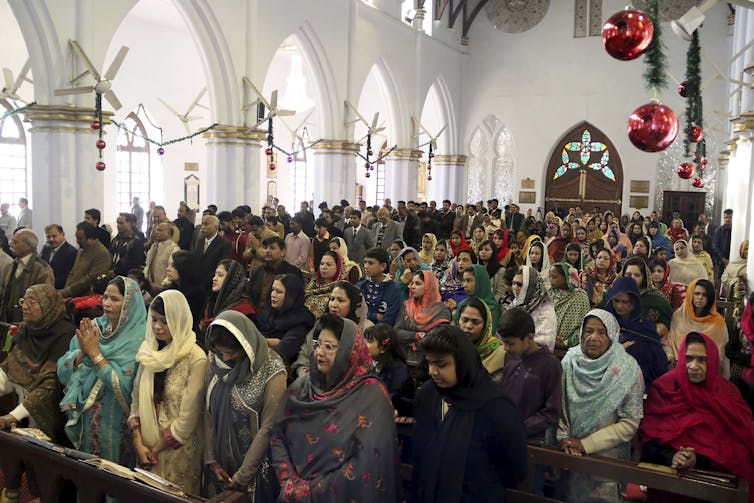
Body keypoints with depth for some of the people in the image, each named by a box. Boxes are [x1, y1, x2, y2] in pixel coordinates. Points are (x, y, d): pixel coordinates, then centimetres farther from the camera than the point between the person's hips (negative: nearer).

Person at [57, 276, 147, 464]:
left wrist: (95, 353, -19)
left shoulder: (138, 338, -15)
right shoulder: (92, 327, 2)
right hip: (84, 420, 5)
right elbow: (62, 370, 2)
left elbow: (124, 386, -23)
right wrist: (82, 352, -16)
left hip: (115, 425, -5)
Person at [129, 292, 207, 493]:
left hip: (178, 450, -5)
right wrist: (139, 444, -6)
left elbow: (187, 418, -16)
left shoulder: (196, 359, -18)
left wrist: (156, 449, -9)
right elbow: (136, 399, 3)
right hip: (146, 448, 5)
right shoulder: (149, 351, 2)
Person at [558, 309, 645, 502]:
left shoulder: (627, 369, -13)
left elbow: (630, 423, -13)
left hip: (608, 456, -2)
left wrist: (586, 445, -15)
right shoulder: (570, 361, -5)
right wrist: (564, 438, -14)